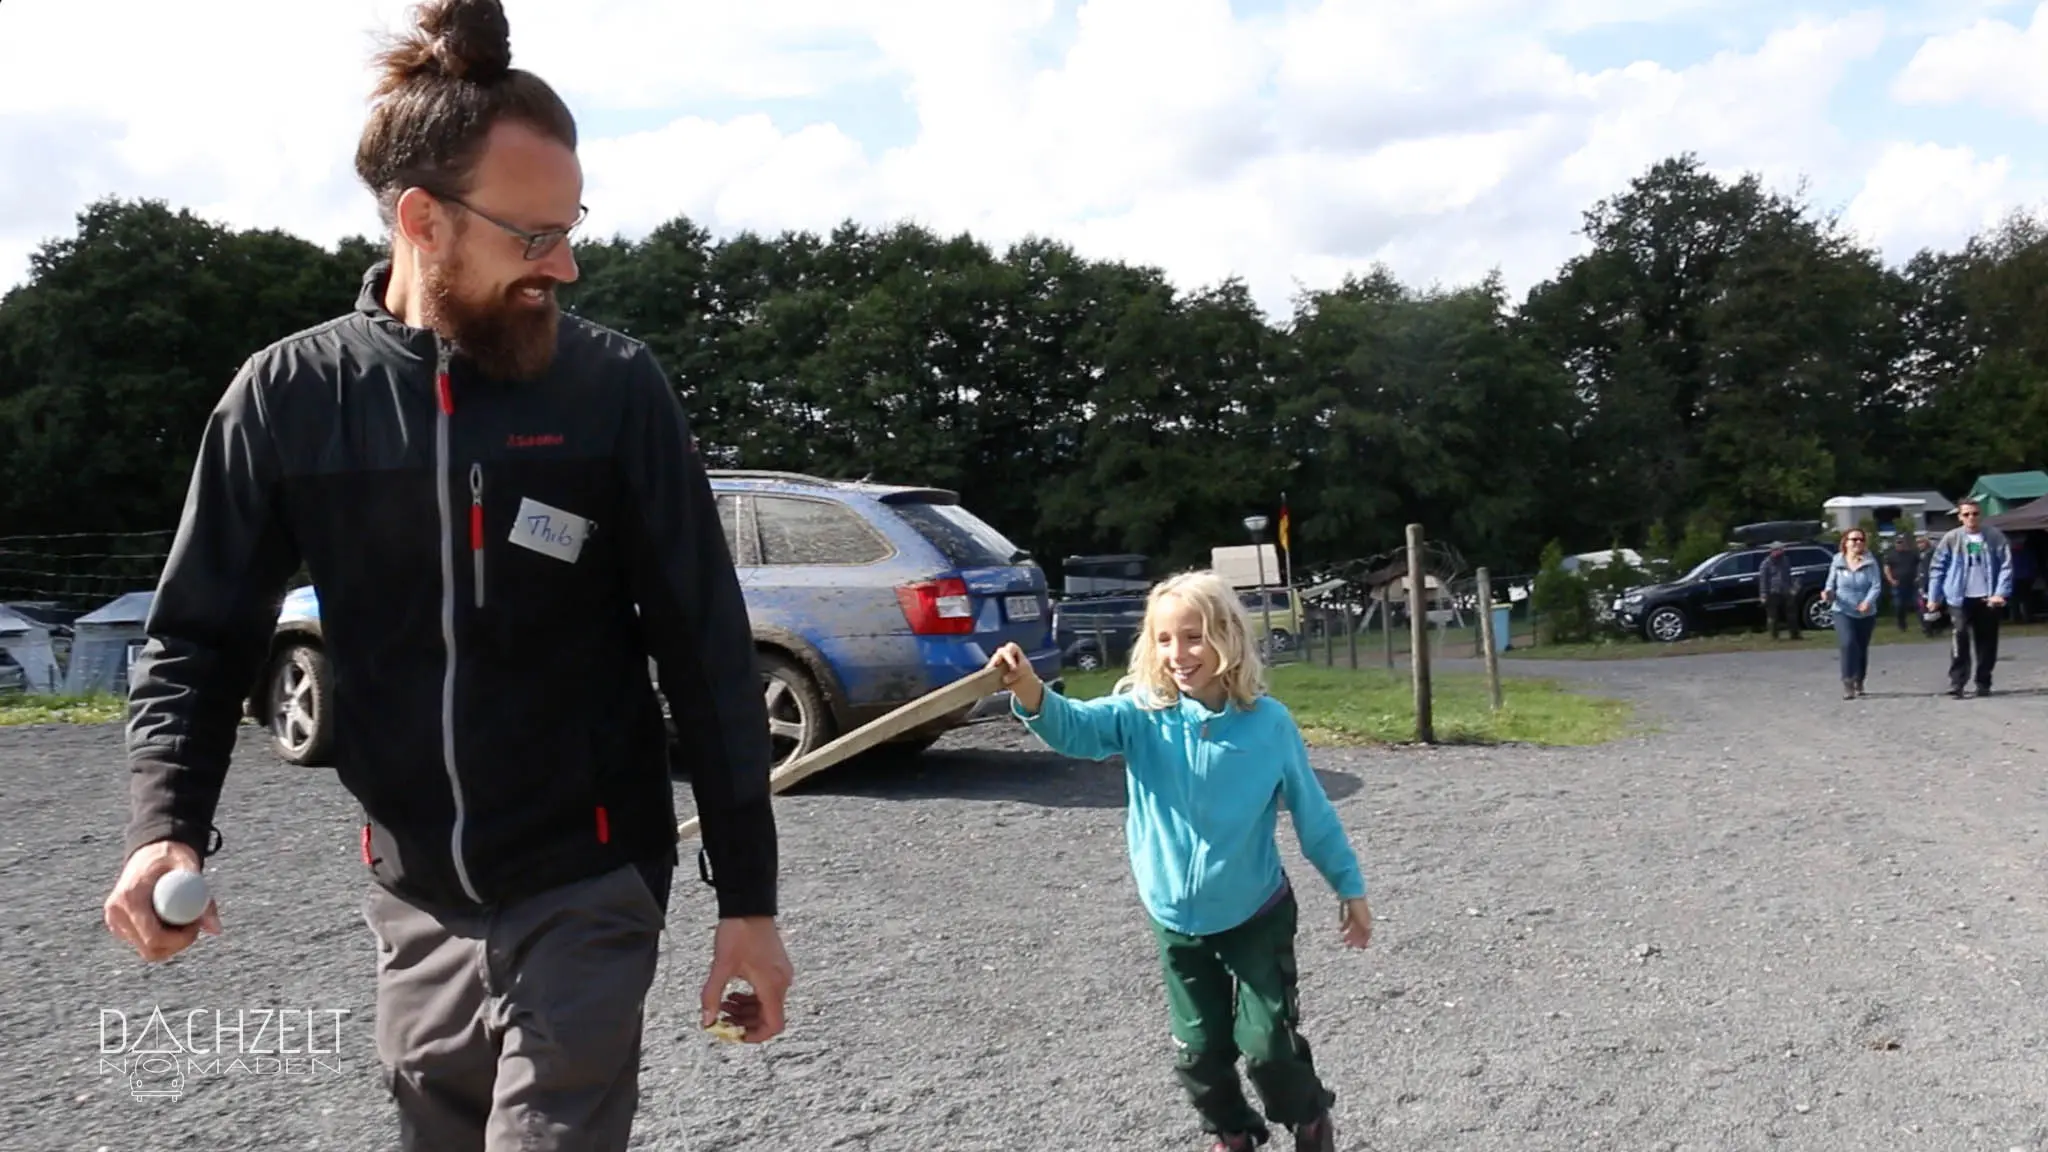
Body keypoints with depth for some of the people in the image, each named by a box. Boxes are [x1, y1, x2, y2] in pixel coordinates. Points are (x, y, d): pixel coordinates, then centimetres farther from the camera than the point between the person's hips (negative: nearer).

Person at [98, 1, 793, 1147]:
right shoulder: (290, 397, -5)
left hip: (590, 887, -2)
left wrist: (749, 896, -6)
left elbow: (708, 651, -8)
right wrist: (165, 827, -17)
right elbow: (198, 641, 1)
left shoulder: (615, 389, -10)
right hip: (414, 897, 3)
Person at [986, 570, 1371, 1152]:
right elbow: (1075, 727, -34)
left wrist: (1350, 887, 4)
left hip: (1256, 914, -2)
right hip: (1176, 919, 2)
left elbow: (1312, 812, -4)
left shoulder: (1268, 722, -15)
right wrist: (1029, 691, -55)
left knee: (1268, 1042, 5)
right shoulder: (1140, 714, -14)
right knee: (1199, 1049, 15)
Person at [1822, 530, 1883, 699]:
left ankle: (1859, 683, 29)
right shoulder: (1837, 563, 0)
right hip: (1843, 611, -1)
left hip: (1866, 613, 1)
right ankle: (1848, 682, -17)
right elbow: (1830, 585, 8)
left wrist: (1868, 601, -28)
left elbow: (1876, 586, -10)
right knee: (1848, 644, -21)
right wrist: (1828, 592, -16)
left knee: (1862, 648, 11)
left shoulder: (1870, 563, -3)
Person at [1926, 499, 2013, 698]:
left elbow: (2006, 566, -3)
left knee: (1987, 643, 8)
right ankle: (1956, 684, -12)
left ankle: (1983, 683, 18)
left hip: (1987, 599, 1)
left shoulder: (1995, 537, -1)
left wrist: (2000, 593, -13)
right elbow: (1937, 567, 3)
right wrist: (1933, 596, 0)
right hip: (1960, 599, -1)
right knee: (1960, 640, -12)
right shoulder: (1951, 538, -1)